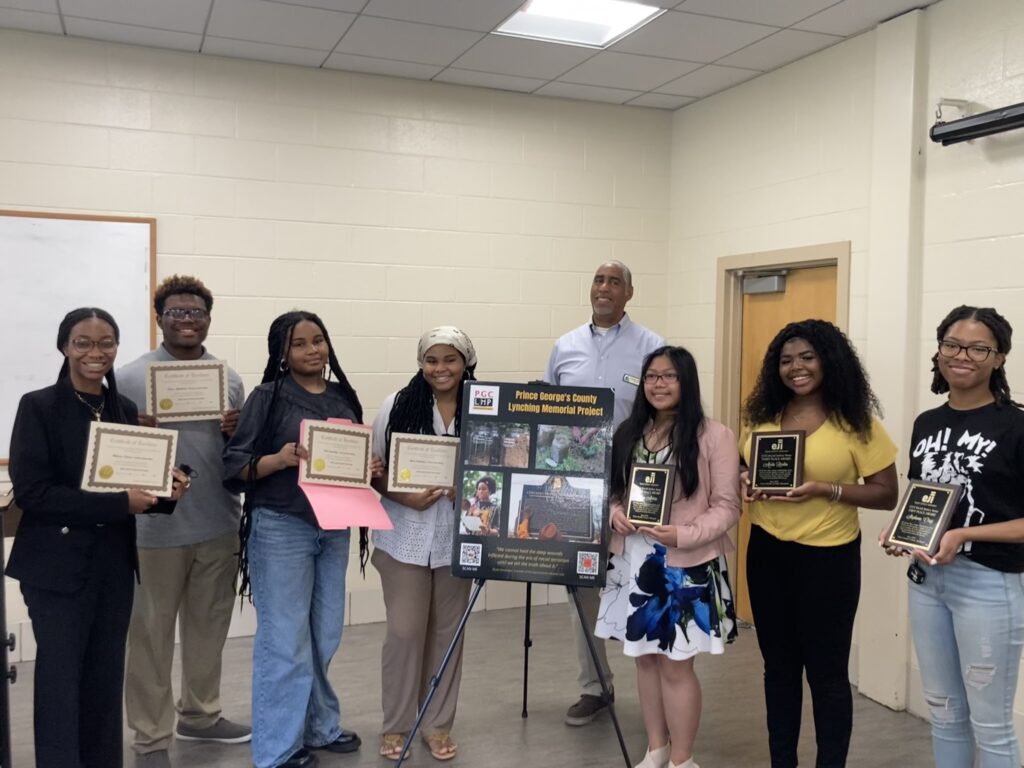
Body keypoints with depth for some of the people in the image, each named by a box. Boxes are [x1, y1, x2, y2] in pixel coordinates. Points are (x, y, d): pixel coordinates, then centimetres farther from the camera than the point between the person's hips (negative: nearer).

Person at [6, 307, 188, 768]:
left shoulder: (125, 410, 7)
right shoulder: (39, 407, -8)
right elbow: (31, 492, -16)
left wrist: (166, 491, -8)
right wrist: (119, 504, -19)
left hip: (114, 564, 5)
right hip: (58, 566, -5)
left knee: (106, 679, 13)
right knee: (61, 678, 1)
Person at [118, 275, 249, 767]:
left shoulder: (228, 378, 7)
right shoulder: (131, 377, -5)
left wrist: (236, 431, -10)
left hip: (219, 525, 4)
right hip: (156, 528, -4)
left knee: (209, 626, 17)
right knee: (152, 634, 6)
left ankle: (201, 715, 35)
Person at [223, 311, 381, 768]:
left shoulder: (344, 397, 8)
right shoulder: (267, 397, -6)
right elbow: (234, 466, -9)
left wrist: (371, 470, -3)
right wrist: (279, 460, -25)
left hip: (334, 529, 5)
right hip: (281, 529, -5)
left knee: (324, 637, 15)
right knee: (285, 640, 0)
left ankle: (319, 726, 32)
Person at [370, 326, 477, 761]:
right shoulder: (397, 406, -3)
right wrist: (405, 497, -15)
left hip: (457, 538, 1)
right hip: (404, 537, -1)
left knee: (447, 631, 11)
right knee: (404, 631, 3)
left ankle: (439, 723, 26)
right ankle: (396, 724, 22)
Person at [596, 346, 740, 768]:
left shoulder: (714, 435, -9)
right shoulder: (629, 433, 8)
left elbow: (727, 507, -10)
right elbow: (612, 490, 14)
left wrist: (683, 534, -23)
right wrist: (615, 513, -8)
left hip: (687, 567, -5)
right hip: (634, 562, 5)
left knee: (676, 665, 2)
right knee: (645, 658, 16)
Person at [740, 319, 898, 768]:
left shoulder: (857, 422, -8)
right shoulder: (762, 415, 5)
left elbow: (886, 494, -7)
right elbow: (743, 469, 17)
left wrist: (824, 489, -21)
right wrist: (746, 483, -6)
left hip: (827, 557, -4)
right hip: (766, 552, 5)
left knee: (826, 670, 6)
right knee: (778, 664, 17)